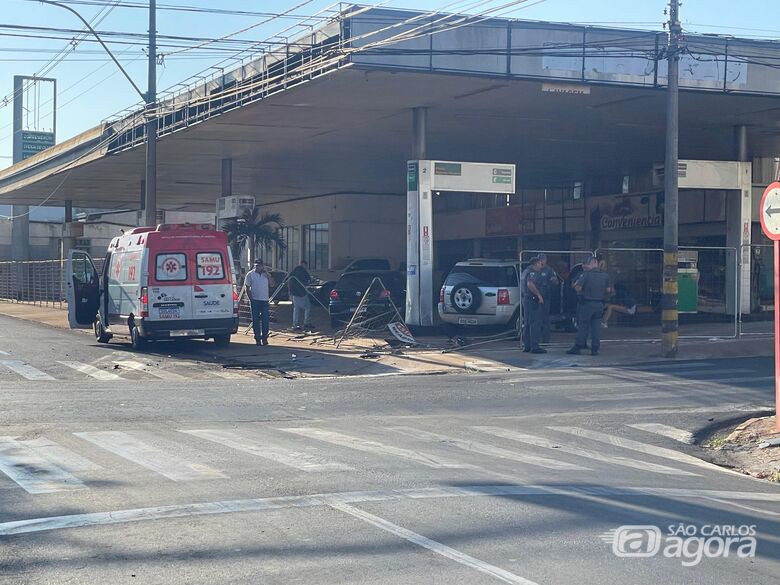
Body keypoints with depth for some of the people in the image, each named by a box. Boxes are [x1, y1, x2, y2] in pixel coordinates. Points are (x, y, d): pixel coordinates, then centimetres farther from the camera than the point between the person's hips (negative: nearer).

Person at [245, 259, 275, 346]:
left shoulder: (266, 274, 9)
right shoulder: (250, 274, 2)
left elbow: (272, 285, 0)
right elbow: (247, 288, 1)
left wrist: (267, 274, -6)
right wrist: (251, 299, -7)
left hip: (265, 300, 2)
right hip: (255, 300, -2)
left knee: (265, 320, -1)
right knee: (256, 321, 1)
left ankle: (264, 338, 8)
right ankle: (257, 339, 7)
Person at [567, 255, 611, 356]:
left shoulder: (586, 275, -11)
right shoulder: (605, 276, 4)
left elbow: (577, 288, -14)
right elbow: (608, 290, 9)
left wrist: (577, 283, 6)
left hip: (587, 303, -4)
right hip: (599, 304, 4)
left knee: (583, 326, 2)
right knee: (596, 326, 6)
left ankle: (577, 347, 5)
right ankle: (595, 348, 5)